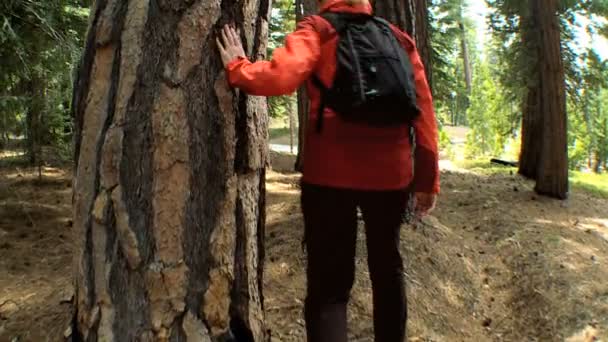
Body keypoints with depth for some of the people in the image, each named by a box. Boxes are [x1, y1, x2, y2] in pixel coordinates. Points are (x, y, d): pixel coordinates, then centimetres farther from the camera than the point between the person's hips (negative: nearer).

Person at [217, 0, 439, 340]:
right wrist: (428, 179, 12)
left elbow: (282, 77, -14)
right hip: (392, 172, 4)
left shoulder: (317, 29, 5)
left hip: (331, 173, -3)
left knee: (329, 283, 3)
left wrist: (237, 68, 5)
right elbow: (424, 110, 9)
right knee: (388, 267, 21)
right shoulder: (400, 39, 16)